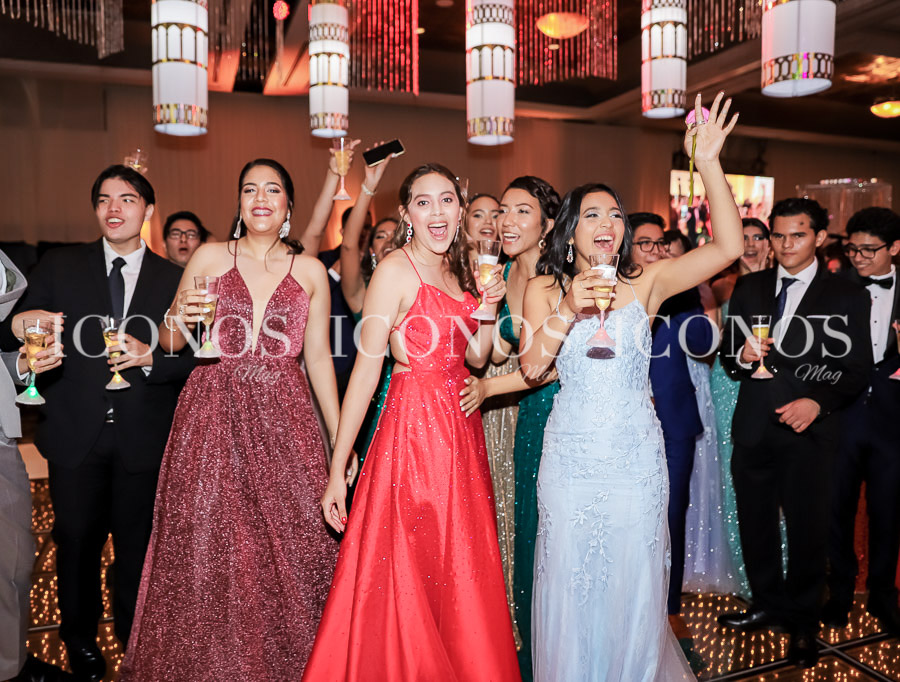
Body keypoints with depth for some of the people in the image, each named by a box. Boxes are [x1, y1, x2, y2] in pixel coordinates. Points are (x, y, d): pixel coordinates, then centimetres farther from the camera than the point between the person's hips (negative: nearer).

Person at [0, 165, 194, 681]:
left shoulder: (173, 279, 1)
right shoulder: (60, 266, 3)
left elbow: (191, 359, 0)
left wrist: (151, 358, -19)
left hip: (142, 438, 0)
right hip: (76, 433, 1)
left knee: (137, 543, 12)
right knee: (77, 540, 13)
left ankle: (135, 641, 34)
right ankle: (80, 639, 38)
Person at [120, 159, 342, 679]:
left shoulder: (310, 271, 8)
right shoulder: (210, 257, 7)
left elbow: (319, 357, 9)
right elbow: (170, 343, 10)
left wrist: (342, 441, 6)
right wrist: (178, 319, -14)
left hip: (284, 420, 0)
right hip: (214, 416, 0)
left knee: (294, 544, -2)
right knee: (206, 548, 1)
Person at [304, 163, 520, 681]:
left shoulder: (457, 272, 12)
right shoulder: (396, 270, -10)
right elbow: (366, 367, -14)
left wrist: (490, 306, -2)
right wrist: (337, 468, -16)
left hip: (460, 427, 8)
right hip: (413, 424, -7)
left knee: (463, 573, 15)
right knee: (408, 579, 3)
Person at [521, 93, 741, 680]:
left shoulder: (646, 282, 1)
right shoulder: (544, 289, 2)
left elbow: (728, 247, -8)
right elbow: (532, 364, -9)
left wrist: (709, 164, -15)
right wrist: (568, 311, -22)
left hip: (636, 456, 1)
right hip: (571, 456, 0)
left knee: (633, 585, 11)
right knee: (570, 584, 10)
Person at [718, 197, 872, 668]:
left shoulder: (846, 295, 0)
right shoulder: (749, 288, 9)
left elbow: (858, 368, -3)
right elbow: (727, 355, 11)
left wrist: (818, 401, -19)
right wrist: (742, 356, -12)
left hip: (809, 431, -3)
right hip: (753, 428, 3)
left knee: (807, 528, 6)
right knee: (755, 523, 14)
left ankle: (803, 624, 27)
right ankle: (768, 605, 35)